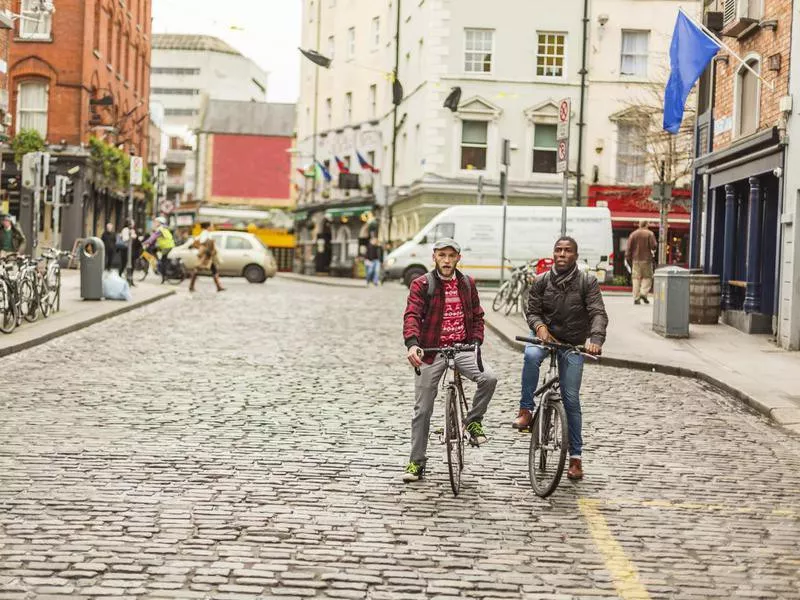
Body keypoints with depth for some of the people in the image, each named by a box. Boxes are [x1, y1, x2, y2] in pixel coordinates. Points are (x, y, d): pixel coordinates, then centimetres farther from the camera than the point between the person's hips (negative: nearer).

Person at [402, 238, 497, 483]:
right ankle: (417, 462, 15)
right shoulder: (422, 284, -4)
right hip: (431, 352, -2)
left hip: (462, 349, 2)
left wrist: (475, 341, -4)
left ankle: (473, 421, -1)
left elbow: (477, 316, 14)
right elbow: (412, 315, -17)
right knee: (422, 409, 2)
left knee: (489, 378, -25)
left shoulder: (467, 284, 8)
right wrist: (412, 343, -34)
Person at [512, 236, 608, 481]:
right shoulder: (541, 281, -2)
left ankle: (575, 456, 8)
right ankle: (526, 410, -26)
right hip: (545, 335, 1)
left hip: (573, 344, -1)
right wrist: (540, 327, -27)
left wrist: (595, 338, -36)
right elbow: (532, 311, -3)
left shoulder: (587, 282, -8)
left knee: (571, 400, -1)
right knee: (531, 355, -37)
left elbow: (598, 314, -17)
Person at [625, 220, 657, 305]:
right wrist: (656, 244, 14)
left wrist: (628, 258, 7)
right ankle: (643, 293, -12)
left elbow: (628, 248, 4)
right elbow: (653, 246, -8)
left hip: (635, 260, 3)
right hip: (646, 259, -3)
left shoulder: (633, 234, 7)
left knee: (636, 278, 3)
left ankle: (636, 298, -1)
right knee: (647, 277, 7)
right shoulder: (650, 234, -3)